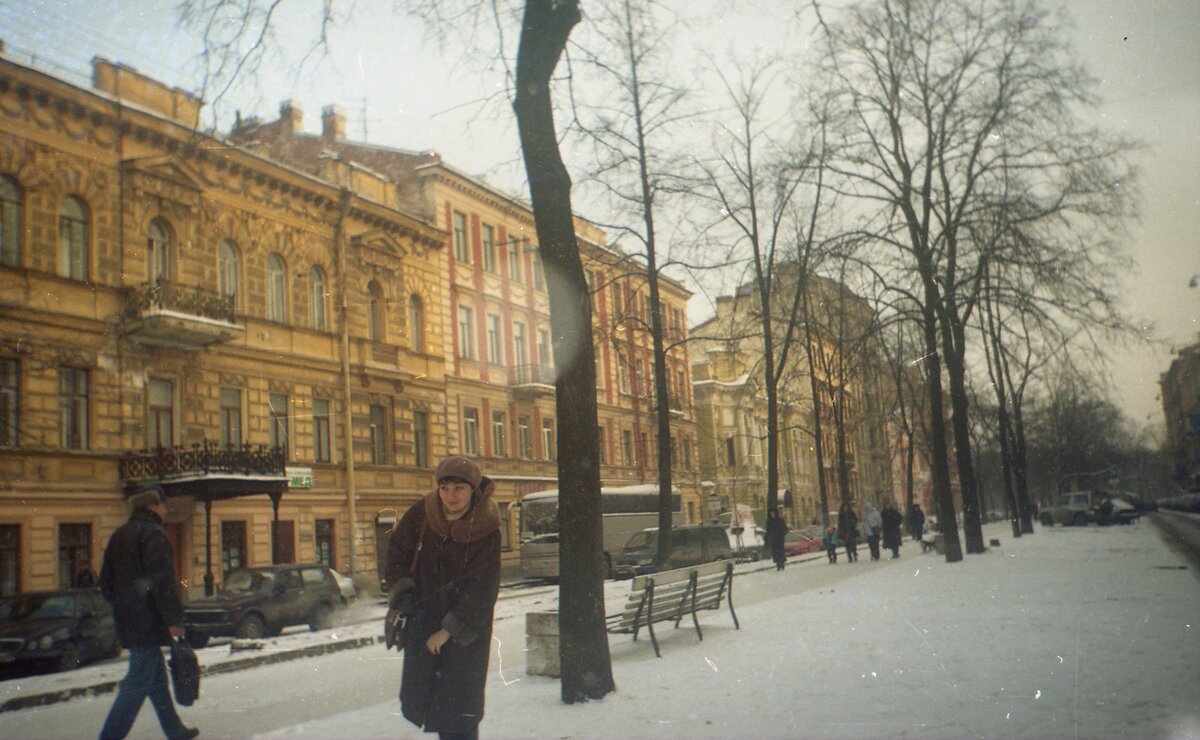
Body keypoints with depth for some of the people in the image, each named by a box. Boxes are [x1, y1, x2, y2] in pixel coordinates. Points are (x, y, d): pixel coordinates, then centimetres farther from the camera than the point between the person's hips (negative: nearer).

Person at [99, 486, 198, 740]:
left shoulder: (119, 535, 15)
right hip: (148, 623, -9)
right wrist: (174, 619, -18)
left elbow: (106, 582, 20)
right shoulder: (153, 534, -12)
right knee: (139, 680, -6)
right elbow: (162, 582, -20)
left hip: (127, 621, 9)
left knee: (156, 675, 16)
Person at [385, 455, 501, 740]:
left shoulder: (486, 531, -17)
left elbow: (482, 589, -17)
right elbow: (396, 550, 6)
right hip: (423, 621, 4)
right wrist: (402, 593, -8)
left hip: (466, 630, -4)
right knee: (418, 698, 10)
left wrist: (448, 631, -19)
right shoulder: (422, 513, -7)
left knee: (458, 708, -7)